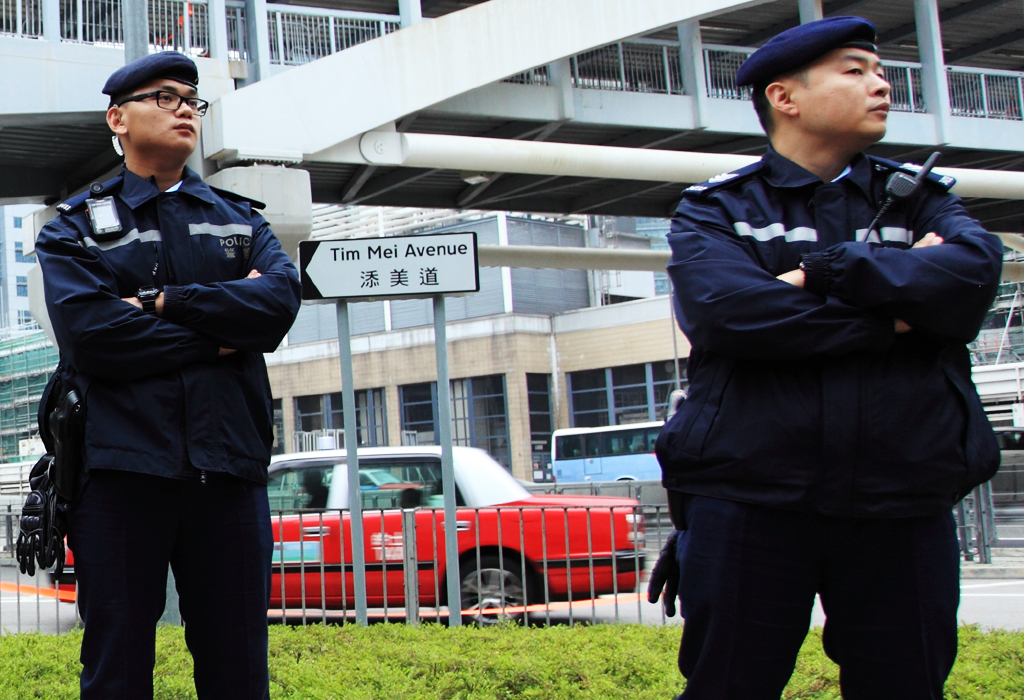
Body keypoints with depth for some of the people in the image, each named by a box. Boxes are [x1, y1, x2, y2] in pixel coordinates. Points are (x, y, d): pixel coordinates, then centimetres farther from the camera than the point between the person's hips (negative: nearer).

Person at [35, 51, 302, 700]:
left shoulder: (242, 219, 19)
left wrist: (160, 302, -7)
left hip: (229, 468, 2)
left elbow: (281, 300, -3)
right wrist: (219, 335, -5)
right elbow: (89, 334, -8)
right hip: (121, 468, -2)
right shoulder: (76, 227, 10)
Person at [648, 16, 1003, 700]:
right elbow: (726, 312, -14)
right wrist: (895, 314, -8)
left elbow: (976, 269, -6)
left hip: (903, 503, 3)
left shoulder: (921, 199, 16)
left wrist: (822, 273, -12)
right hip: (748, 497, -2)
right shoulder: (715, 209, 8)